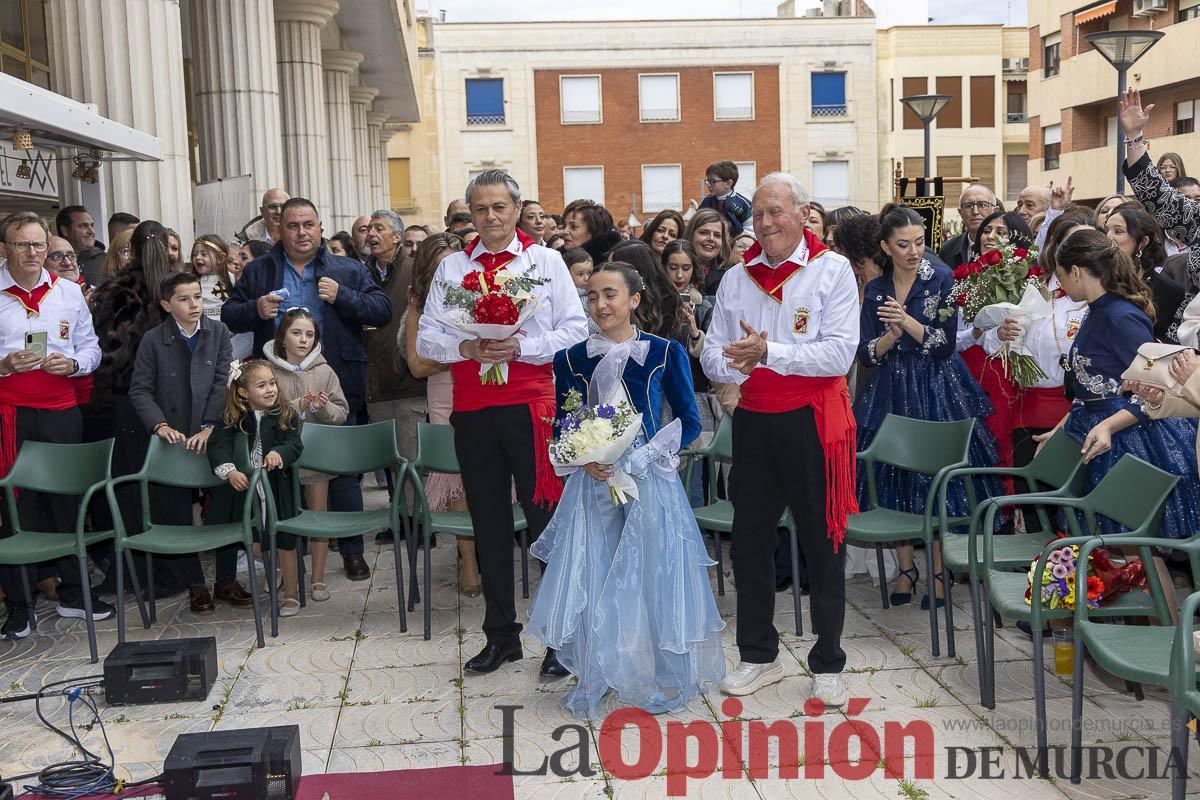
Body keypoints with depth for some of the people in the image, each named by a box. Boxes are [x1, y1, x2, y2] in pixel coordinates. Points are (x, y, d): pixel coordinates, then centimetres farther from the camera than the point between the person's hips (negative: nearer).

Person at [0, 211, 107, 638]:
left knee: (68, 501, 9)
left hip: (61, 409, 3)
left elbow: (91, 347, 14)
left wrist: (72, 363, -6)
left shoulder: (69, 292, 11)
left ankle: (72, 594, 23)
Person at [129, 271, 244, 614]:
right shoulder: (153, 340, -1)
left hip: (213, 437, 1)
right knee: (176, 515, 3)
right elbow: (140, 390, -2)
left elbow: (223, 382, -5)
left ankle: (226, 580, 20)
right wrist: (160, 425, -16)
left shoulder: (219, 332, 1)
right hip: (172, 440, -1)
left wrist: (210, 427, -14)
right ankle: (195, 585, 15)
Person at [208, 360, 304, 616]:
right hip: (242, 487, 1)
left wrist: (279, 453, -34)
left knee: (284, 540, 4)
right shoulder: (232, 418, -2)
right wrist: (229, 471, -28)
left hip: (276, 486, 0)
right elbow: (217, 445, -11)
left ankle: (291, 594, 17)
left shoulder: (285, 415, -3)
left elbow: (294, 444, -12)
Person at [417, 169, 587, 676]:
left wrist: (519, 348, -15)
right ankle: (500, 635, 21)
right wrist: (466, 348, -12)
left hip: (532, 407, -3)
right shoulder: (451, 267, 13)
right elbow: (427, 339, 7)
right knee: (490, 525, 10)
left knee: (547, 521, 0)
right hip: (472, 411, 3)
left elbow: (575, 331, -2)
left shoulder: (546, 262, 6)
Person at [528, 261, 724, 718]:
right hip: (593, 482, 2)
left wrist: (642, 456, -12)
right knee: (590, 580, 2)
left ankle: (658, 681, 17)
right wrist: (583, 460, -10)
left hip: (650, 481, -2)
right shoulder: (571, 359, 4)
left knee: (652, 576, 1)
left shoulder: (666, 353, -2)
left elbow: (688, 423, 1)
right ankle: (594, 681, 18)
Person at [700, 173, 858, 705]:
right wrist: (736, 365, -16)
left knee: (822, 543, 4)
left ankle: (827, 665, 17)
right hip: (753, 419, 5)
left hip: (812, 420, -4)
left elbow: (839, 353, -15)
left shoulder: (832, 270, -4)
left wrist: (769, 352, -23)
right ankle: (758, 656, 26)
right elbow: (711, 356, 6)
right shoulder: (737, 278, 10)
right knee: (749, 538, 10)